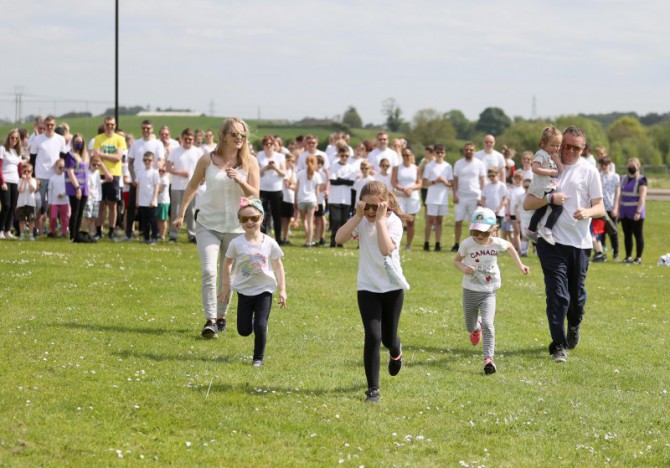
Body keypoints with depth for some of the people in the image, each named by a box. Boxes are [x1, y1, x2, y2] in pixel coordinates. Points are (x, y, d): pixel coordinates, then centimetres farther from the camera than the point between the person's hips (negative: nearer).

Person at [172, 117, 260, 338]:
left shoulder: (250, 162, -3)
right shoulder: (208, 160, -4)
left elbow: (255, 194, -6)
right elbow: (192, 186, 8)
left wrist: (240, 180, -24)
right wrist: (181, 214, 9)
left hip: (236, 227, 1)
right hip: (208, 224, -1)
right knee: (208, 272, -15)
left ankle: (221, 317, 26)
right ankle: (210, 321, -15)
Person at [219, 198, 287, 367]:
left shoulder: (270, 243, -7)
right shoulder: (236, 243, -9)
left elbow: (278, 266, 1)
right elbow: (227, 264, 4)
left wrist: (282, 290, -1)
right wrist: (225, 286, 6)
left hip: (264, 290, -1)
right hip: (244, 291, 1)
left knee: (260, 326, -10)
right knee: (243, 330, 5)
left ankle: (258, 357, 9)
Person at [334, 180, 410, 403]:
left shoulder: (393, 221, -13)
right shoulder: (361, 220, -5)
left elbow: (386, 249, -30)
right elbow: (339, 238, -21)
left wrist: (380, 220, -28)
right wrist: (358, 216, -25)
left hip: (392, 287, -1)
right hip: (367, 287, 1)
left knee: (388, 338, 10)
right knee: (373, 336, -12)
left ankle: (396, 352, 50)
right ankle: (373, 388, -2)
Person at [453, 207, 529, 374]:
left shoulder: (497, 243, -10)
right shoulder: (467, 244, -14)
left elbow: (510, 247, 13)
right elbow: (457, 260, 1)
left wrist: (520, 265, 11)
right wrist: (463, 268, -21)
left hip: (489, 292, -1)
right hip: (470, 290, 1)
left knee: (488, 323, -20)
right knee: (470, 327, 15)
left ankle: (488, 358, -18)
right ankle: (476, 327, 54)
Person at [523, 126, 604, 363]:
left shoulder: (589, 171, 4)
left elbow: (600, 208, 3)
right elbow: (527, 204, 1)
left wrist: (588, 212, -20)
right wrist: (550, 198, -17)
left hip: (580, 242, 1)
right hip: (552, 241, -1)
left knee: (577, 294, 12)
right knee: (557, 293, -10)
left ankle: (574, 326, 42)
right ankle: (559, 346, -7)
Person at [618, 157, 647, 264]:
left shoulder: (641, 180, -7)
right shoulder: (624, 179, 12)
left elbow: (642, 197, -13)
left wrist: (638, 212, -20)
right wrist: (618, 210, 11)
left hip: (636, 214, -6)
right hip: (625, 213, 6)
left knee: (638, 235, -1)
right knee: (627, 235, 9)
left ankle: (638, 257, 2)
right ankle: (628, 257, 15)